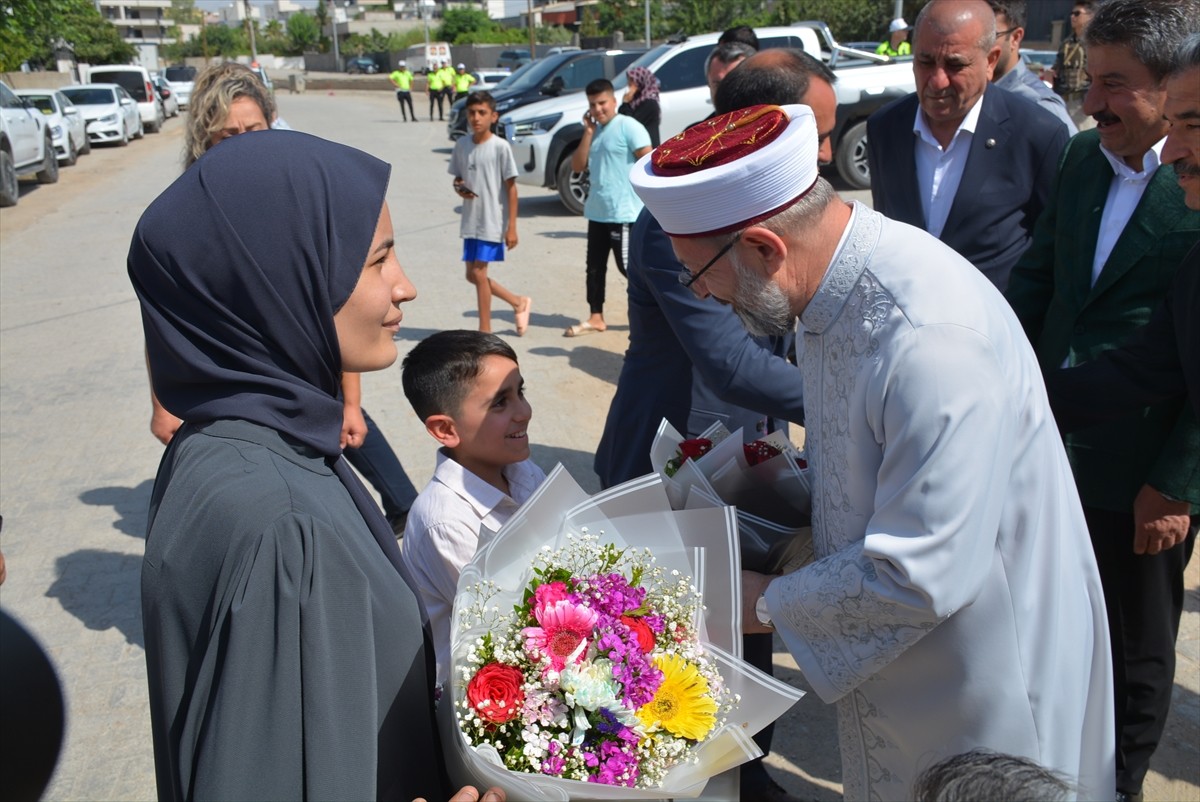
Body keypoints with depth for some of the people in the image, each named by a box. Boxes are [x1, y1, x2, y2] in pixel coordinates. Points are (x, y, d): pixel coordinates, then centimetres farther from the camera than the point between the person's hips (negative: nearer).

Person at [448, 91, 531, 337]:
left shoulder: (501, 147, -11)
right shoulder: (461, 145, 4)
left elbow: (511, 188, -9)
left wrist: (512, 227, -11)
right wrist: (459, 188, -9)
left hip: (493, 222, -6)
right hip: (470, 221, 6)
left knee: (478, 272, -6)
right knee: (472, 275, 10)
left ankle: (485, 330, 8)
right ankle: (519, 303, 31)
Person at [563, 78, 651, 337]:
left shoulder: (628, 126, -10)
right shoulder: (595, 130, 14)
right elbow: (578, 166, 6)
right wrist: (588, 132, -1)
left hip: (624, 212, -8)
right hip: (597, 211, 8)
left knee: (628, 265, -5)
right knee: (595, 266, 12)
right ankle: (595, 317, 22)